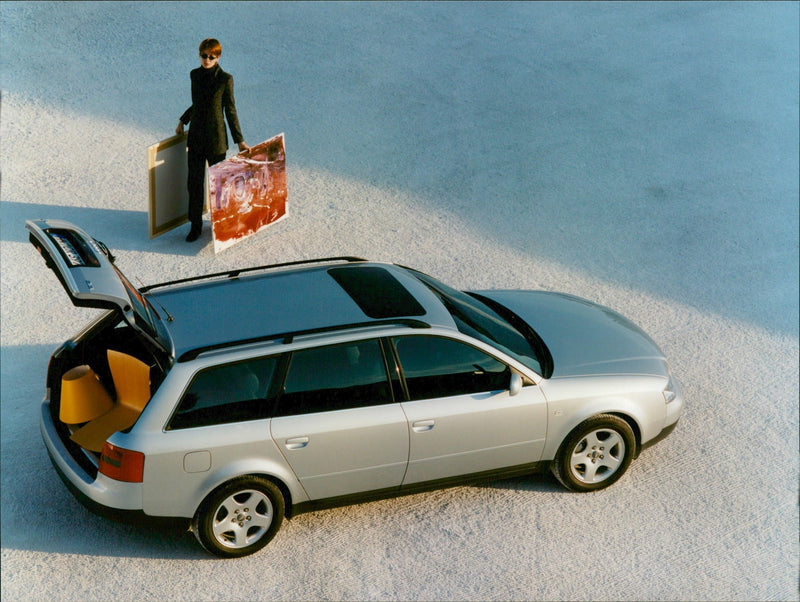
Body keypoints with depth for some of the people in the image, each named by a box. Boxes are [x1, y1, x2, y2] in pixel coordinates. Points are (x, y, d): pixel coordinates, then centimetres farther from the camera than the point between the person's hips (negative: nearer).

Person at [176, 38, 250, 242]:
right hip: (195, 136, 4)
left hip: (215, 137, -4)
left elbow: (230, 110, -6)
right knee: (194, 182, 6)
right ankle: (195, 225, 16)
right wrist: (183, 121, 19)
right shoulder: (195, 75, 3)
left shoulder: (225, 79, -11)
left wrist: (239, 140, -6)